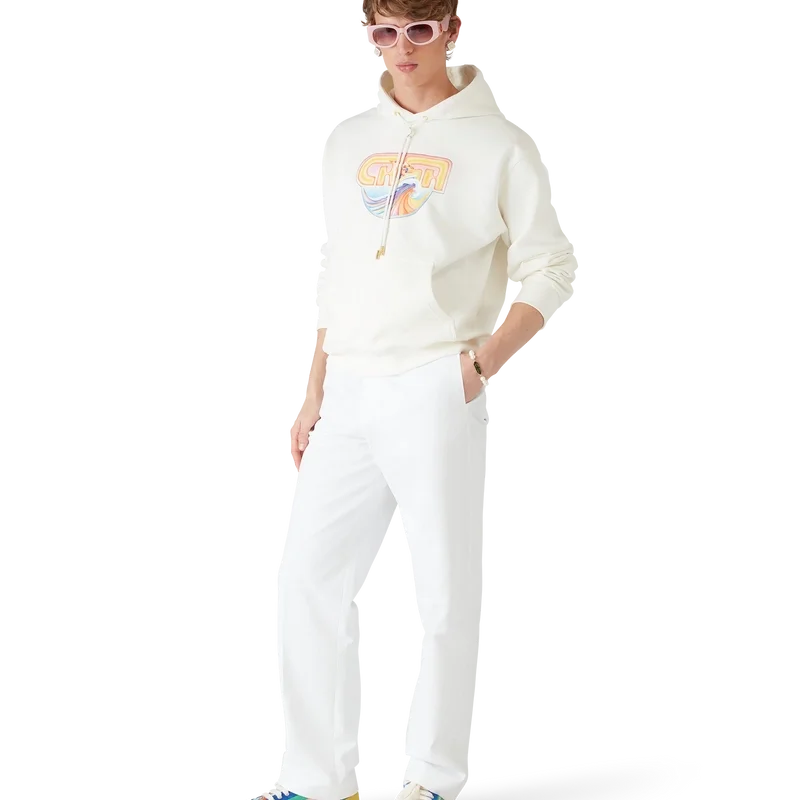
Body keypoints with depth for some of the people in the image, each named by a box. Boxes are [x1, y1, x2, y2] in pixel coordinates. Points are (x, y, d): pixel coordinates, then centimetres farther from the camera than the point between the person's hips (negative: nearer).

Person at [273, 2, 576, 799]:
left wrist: (484, 360, -17)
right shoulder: (347, 142, 14)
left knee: (443, 584, -3)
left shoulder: (498, 143, -1)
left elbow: (548, 274, -3)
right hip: (347, 393, 5)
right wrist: (313, 394, 13)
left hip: (436, 390, -5)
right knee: (308, 571, 3)